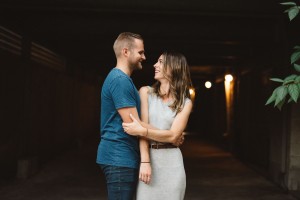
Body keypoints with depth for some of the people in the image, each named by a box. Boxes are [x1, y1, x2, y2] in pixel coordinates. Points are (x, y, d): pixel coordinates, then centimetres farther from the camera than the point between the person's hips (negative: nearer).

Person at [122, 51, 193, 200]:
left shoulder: (185, 103, 3)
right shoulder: (146, 92, 4)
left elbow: (173, 135, -8)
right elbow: (142, 127, -6)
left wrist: (142, 131, -20)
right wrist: (145, 161, -16)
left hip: (171, 162, 0)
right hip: (148, 158, 0)